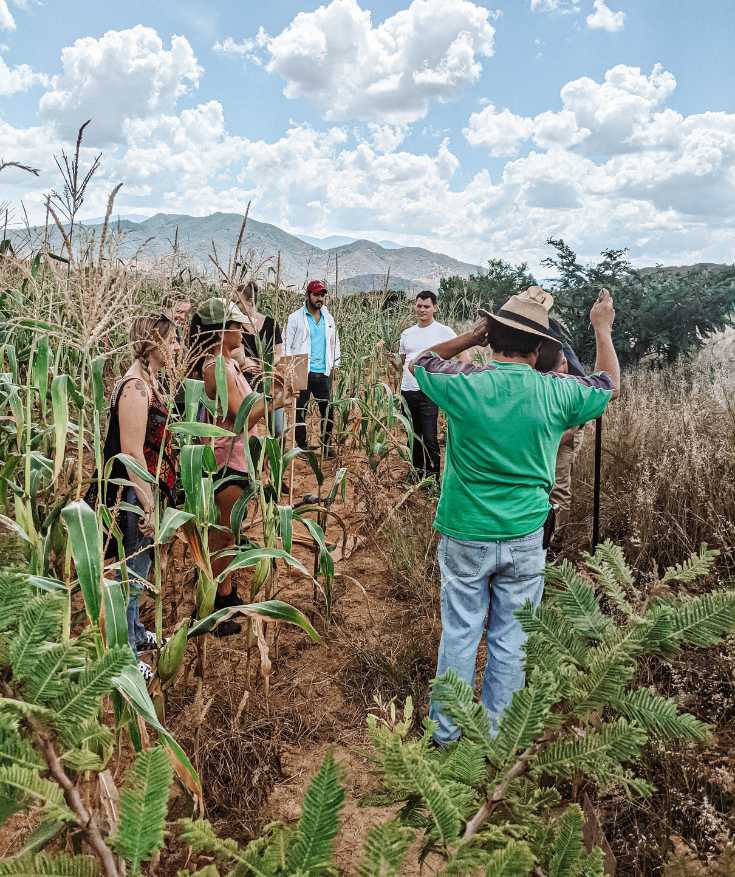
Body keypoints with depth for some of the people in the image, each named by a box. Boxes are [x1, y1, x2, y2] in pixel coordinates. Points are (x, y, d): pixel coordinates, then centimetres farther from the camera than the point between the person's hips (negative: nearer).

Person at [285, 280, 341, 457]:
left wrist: (335, 364, 10)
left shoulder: (328, 318, 12)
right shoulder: (296, 318, 0)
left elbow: (334, 342, 19)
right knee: (300, 409, 2)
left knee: (327, 409, 5)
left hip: (323, 372, 4)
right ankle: (302, 446, 12)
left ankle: (327, 445, 16)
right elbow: (287, 344, -2)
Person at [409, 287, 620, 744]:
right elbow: (610, 385, 14)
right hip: (526, 538, 1)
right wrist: (603, 330, 25)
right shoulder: (556, 393, -9)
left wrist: (472, 336, 8)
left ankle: (446, 731, 27)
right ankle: (497, 734, 31)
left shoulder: (464, 383, -14)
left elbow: (420, 362, 9)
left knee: (460, 633, 12)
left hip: (466, 535, -1)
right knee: (511, 638, 14)